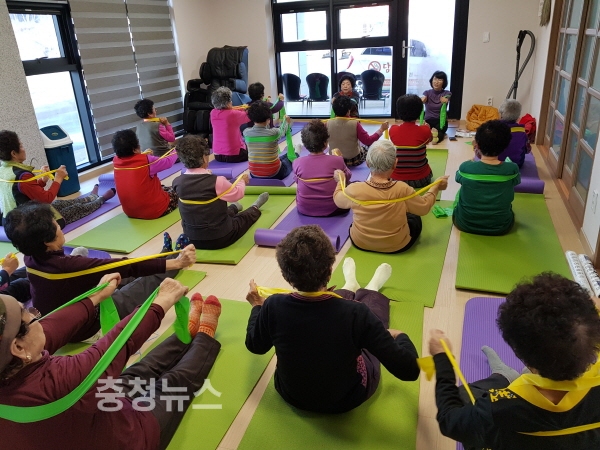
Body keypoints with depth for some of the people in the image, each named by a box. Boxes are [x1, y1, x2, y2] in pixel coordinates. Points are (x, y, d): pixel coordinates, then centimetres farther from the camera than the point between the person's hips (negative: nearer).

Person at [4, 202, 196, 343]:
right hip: (90, 330, -8)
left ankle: (167, 257, 35)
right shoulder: (68, 265, -35)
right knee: (152, 278, -1)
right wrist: (177, 263, -32)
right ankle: (172, 257, 29)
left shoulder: (31, 261, -12)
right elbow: (128, 266, -34)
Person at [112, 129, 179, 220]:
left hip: (129, 211, 6)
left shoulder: (116, 161, -6)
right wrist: (176, 151, 14)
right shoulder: (147, 161, -20)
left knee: (163, 188, 28)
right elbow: (169, 162, -4)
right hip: (153, 210, -6)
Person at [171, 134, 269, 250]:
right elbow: (237, 193, -5)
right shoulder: (216, 181, -25)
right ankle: (255, 208, 57)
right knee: (245, 217, 26)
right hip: (220, 238, -5)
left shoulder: (177, 182, -12)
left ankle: (234, 208, 66)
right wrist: (242, 181, 16)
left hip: (191, 238, 5)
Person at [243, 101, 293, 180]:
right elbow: (283, 130, 7)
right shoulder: (274, 133, -19)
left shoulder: (246, 133, -10)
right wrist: (287, 121, 30)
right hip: (274, 174, -3)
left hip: (254, 174, 4)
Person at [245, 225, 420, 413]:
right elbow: (408, 370, -27)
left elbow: (255, 346, -6)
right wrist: (399, 336, -5)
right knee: (370, 298, 21)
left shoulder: (273, 306, -28)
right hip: (347, 398, -2)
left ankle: (350, 288, 59)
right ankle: (372, 289, 57)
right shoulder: (355, 313, -35)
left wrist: (257, 306, 13)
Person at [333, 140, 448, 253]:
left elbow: (338, 200, -2)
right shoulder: (402, 189, -27)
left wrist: (340, 180, 16)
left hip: (360, 243, 1)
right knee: (415, 218, 27)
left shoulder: (354, 189, -25)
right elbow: (424, 207, -9)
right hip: (397, 246, -1)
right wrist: (436, 186, 7)